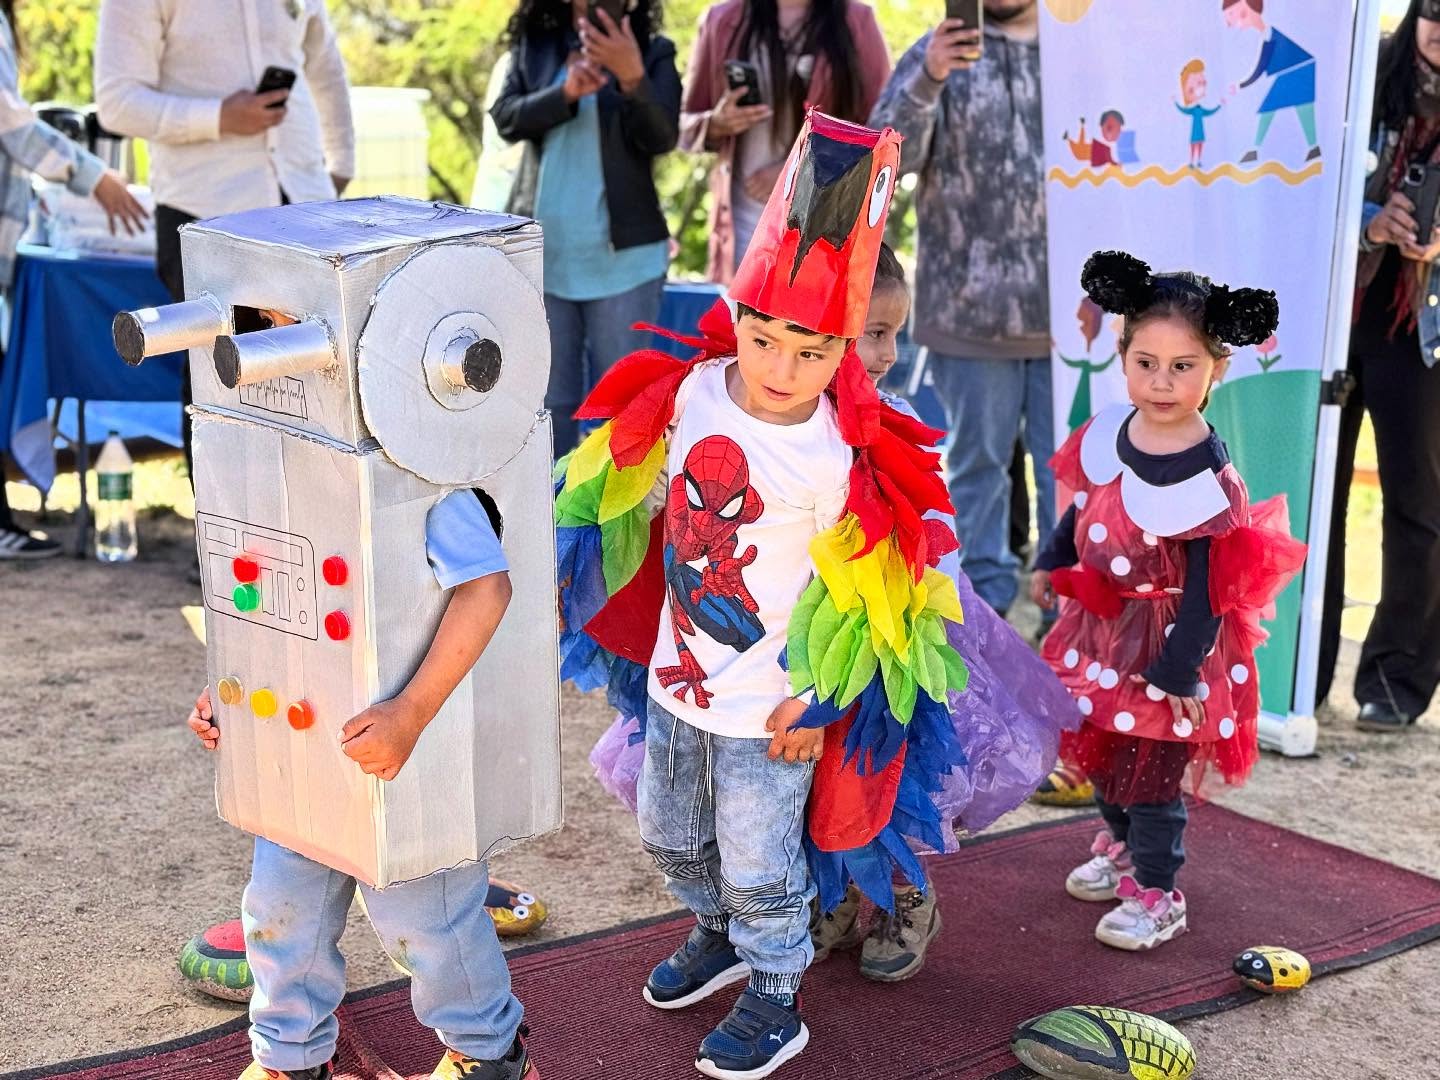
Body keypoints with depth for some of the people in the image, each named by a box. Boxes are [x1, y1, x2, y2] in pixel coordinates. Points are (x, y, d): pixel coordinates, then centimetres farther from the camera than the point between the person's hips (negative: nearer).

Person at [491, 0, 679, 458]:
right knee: (550, 398, 10)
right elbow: (506, 117, -4)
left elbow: (661, 137, -14)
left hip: (622, 254, -2)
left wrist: (632, 76, -31)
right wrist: (565, 94, -22)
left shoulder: (652, 52, -1)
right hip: (542, 252, 3)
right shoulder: (534, 45, 7)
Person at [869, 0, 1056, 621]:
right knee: (979, 460, 9)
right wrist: (927, 82, -28)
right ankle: (986, 594, 21)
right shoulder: (942, 52, 2)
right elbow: (888, 153, -10)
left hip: (1068, 306, 2)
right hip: (972, 307, -2)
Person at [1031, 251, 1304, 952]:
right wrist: (1052, 564, 18)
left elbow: (1208, 588, -20)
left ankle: (1156, 893, 21)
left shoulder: (1206, 475, -24)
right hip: (1102, 626, 7)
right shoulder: (1108, 433, -5)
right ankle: (1121, 848, 45)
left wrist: (1179, 670, -19)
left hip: (1165, 637, -6)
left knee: (1151, 767, 4)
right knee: (1103, 751, 21)